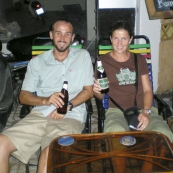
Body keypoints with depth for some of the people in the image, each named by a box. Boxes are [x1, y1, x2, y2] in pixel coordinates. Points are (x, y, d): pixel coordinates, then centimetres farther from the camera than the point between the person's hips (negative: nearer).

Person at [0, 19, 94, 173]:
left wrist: (68, 106, -11)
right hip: (40, 115, 3)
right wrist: (45, 100, -11)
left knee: (51, 152, -34)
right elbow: (23, 96, 10)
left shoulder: (83, 56, 10)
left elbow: (89, 91, 7)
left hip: (71, 116, -2)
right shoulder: (36, 62, 14)